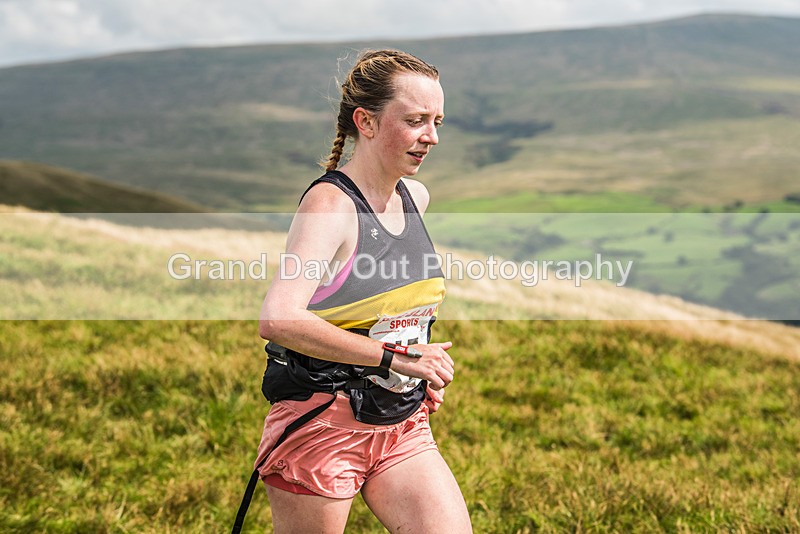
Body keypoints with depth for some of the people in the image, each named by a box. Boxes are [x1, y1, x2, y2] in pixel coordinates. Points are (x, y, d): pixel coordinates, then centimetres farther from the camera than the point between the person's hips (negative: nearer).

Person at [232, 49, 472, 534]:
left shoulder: (416, 198, 7)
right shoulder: (330, 203, -17)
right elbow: (278, 319, -31)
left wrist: (425, 371, 13)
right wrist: (396, 357, -27)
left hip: (404, 424, 7)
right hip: (322, 423, -7)